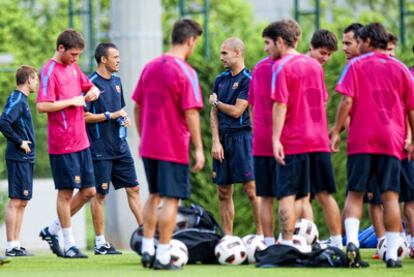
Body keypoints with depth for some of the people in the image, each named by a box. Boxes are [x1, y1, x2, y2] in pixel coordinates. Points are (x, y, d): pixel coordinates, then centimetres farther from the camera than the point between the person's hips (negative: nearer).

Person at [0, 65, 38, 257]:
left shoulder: (21, 99, 16)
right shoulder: (16, 99, -12)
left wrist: (24, 142, 12)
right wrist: (19, 142, -18)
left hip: (25, 159, 10)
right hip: (18, 159, -10)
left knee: (22, 202, 10)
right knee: (15, 201, -8)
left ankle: (16, 245, 14)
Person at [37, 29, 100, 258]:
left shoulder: (73, 67, 13)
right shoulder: (50, 71, -12)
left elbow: (90, 86, 28)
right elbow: (42, 106, -21)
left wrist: (93, 92, 4)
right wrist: (72, 101, -17)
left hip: (81, 142, 8)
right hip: (62, 144, -8)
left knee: (88, 191, 9)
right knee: (66, 192, -1)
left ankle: (52, 230, 21)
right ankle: (69, 244, 7)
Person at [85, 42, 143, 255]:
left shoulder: (116, 81, 13)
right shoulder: (91, 83, -11)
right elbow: (84, 116, -14)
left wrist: (124, 119, 4)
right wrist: (110, 116, -17)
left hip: (120, 146, 7)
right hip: (100, 148, -7)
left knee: (133, 189, 6)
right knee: (99, 194, -1)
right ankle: (100, 243, 5)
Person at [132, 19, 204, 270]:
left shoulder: (150, 67, 8)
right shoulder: (186, 72, -13)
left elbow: (137, 107, 13)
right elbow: (191, 112, -17)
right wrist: (199, 149, -14)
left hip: (149, 146, 7)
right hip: (174, 148, -7)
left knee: (154, 196, 19)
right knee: (171, 199, -2)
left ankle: (147, 250, 18)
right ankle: (163, 257, -2)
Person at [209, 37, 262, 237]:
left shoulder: (248, 80, -6)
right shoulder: (221, 79, 14)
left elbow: (236, 111, -11)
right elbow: (214, 114, 11)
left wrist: (216, 102, 6)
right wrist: (216, 142, 1)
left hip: (241, 136, -7)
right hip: (222, 138, 7)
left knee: (251, 189, -9)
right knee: (224, 193, 6)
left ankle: (261, 233, -8)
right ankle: (227, 238, 10)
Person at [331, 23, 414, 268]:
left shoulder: (355, 66, 3)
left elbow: (346, 102, -8)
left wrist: (337, 132, -2)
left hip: (361, 140, -1)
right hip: (392, 141, 1)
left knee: (355, 194, 4)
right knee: (390, 196, 0)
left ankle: (352, 241, -18)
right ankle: (392, 254, -5)